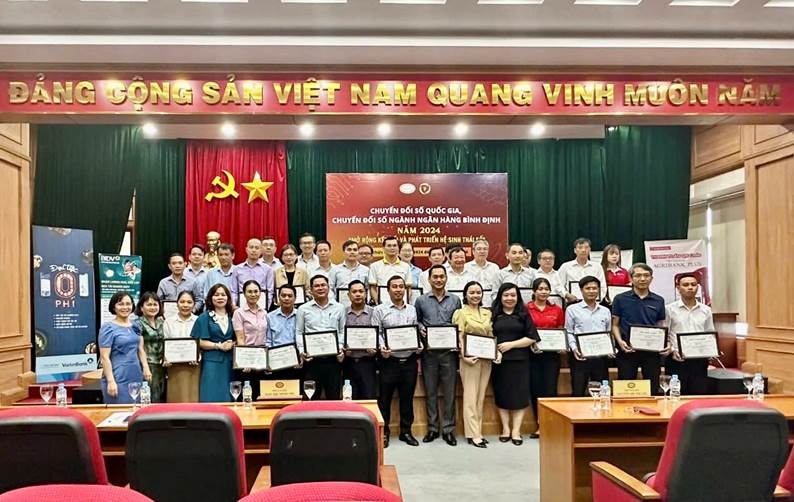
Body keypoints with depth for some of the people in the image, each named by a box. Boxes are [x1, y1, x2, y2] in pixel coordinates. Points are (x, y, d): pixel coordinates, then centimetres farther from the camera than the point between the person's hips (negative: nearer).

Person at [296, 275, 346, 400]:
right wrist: (301, 350, -7)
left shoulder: (339, 308, 8)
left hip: (333, 358, 1)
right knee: (311, 396, 4)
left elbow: (342, 331, 9)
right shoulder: (303, 309, 6)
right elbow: (299, 332, 7)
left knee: (334, 396, 6)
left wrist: (341, 348, -5)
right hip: (311, 358, -1)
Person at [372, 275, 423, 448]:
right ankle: (383, 432, 14)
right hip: (389, 360, -3)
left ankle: (406, 431, 23)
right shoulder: (380, 310, 1)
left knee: (407, 397, 11)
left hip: (409, 360, 3)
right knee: (385, 398, 3)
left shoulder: (412, 310, 12)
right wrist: (382, 348, -20)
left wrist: (419, 346, -5)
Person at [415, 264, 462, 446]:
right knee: (430, 392, 7)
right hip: (429, 351, 0)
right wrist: (420, 329, -9)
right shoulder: (421, 300, 6)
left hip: (449, 351, 0)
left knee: (449, 392, 2)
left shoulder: (455, 300, 8)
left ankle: (448, 429, 11)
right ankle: (432, 428, 17)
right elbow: (415, 321, 12)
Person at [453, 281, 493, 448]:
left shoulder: (487, 313, 13)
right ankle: (473, 434, 1)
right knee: (470, 396, -4)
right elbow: (459, 338, -7)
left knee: (481, 397, 9)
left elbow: (492, 336, 16)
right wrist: (464, 357, -17)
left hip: (486, 358, 5)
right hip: (471, 359, -5)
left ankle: (477, 431, 17)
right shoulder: (461, 313, -2)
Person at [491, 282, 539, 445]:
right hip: (499, 361, 1)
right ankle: (505, 428, 17)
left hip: (520, 361, -1)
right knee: (502, 394, 6)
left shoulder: (524, 315, 5)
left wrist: (510, 344, -10)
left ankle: (516, 430, 9)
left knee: (519, 395, 0)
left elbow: (532, 338, -2)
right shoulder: (493, 314, 7)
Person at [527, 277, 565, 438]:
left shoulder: (557, 310, 7)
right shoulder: (526, 309, -1)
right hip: (533, 354, -1)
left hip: (552, 354, 1)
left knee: (550, 389, -1)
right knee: (535, 389, 4)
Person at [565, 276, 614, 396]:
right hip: (580, 357, -3)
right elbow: (569, 332, 2)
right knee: (578, 392, -1)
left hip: (601, 356, 3)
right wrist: (574, 348, -12)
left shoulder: (605, 311, 14)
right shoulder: (572, 309, 3)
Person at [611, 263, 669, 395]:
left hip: (653, 351, 2)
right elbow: (615, 324, 3)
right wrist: (620, 341, -14)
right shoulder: (620, 299, 0)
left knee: (653, 389, 9)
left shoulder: (658, 301, 8)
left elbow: (661, 327, 12)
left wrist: (666, 343, -6)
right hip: (627, 350, -2)